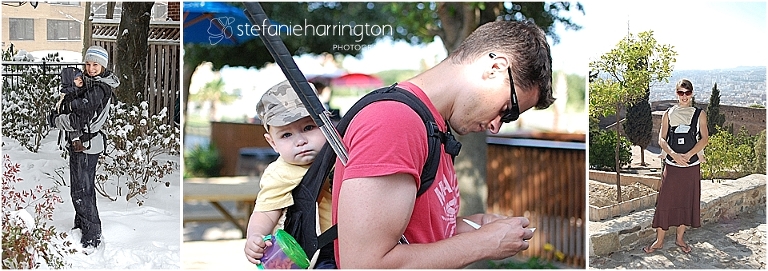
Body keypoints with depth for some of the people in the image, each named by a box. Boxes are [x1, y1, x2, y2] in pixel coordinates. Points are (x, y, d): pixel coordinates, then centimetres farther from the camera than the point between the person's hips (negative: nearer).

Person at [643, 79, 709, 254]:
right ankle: (659, 241, 7)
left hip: (691, 165, 0)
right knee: (665, 201, -1)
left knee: (687, 201, 7)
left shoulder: (699, 114, 3)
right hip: (671, 165, 0)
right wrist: (674, 154, -16)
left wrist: (688, 155, -15)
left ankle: (680, 238, 22)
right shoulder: (669, 114, 5)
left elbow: (705, 139, -3)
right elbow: (661, 139, 1)